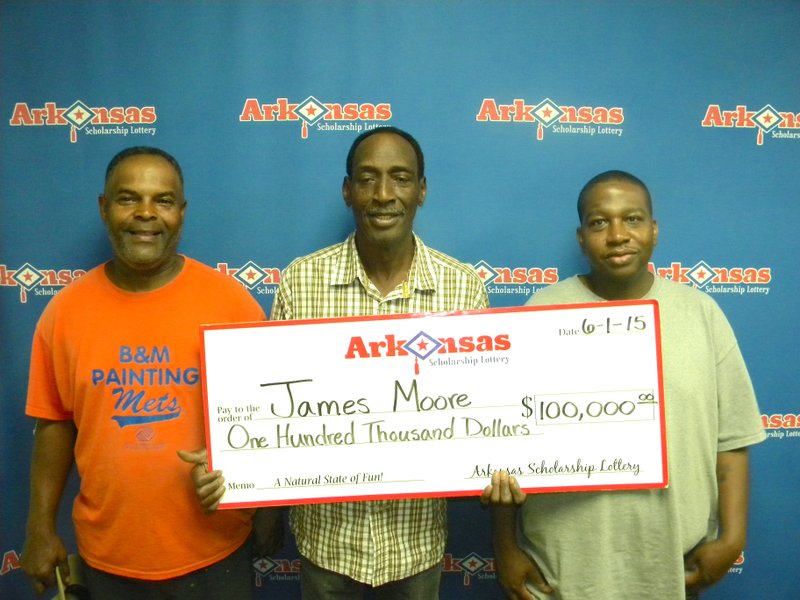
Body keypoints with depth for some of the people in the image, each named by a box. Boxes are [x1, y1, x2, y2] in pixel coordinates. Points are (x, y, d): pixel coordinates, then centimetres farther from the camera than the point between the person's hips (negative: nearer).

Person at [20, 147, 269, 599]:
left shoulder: (231, 301, -11)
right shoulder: (66, 310, -4)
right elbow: (55, 423, 3)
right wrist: (41, 527, 4)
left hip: (213, 550, -2)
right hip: (107, 553, 2)